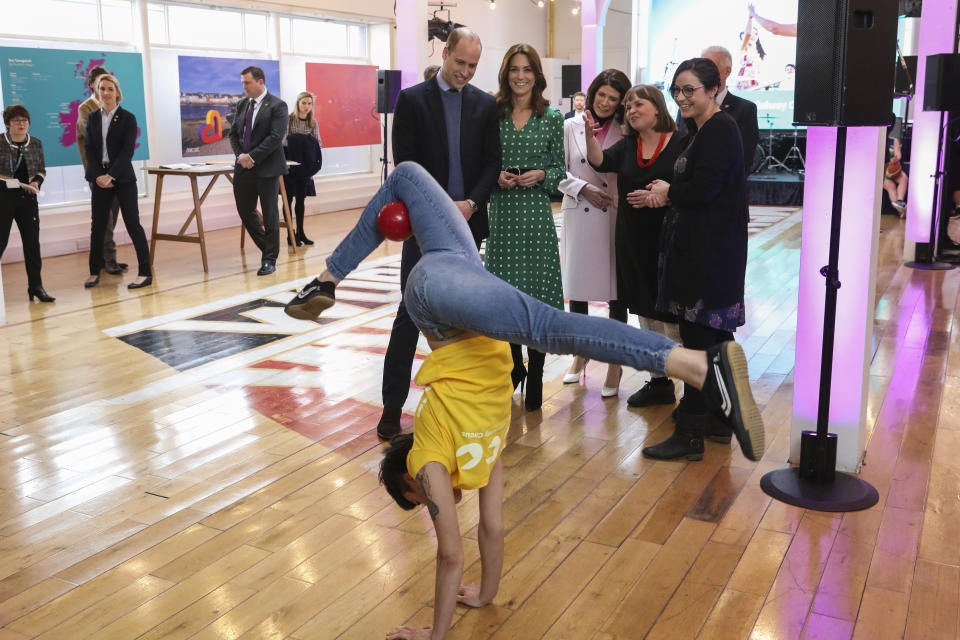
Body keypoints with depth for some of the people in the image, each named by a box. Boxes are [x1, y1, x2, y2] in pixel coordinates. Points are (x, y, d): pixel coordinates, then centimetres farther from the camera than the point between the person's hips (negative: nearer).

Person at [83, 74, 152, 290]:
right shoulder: (93, 118, 9)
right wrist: (99, 176, -9)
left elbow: (127, 150, -10)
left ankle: (145, 273, -1)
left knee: (133, 224, -4)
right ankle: (94, 272, 18)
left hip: (123, 178, -4)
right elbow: (88, 149, 4)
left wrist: (111, 176, -17)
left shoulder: (128, 118, -3)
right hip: (100, 179, 4)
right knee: (98, 225, 7)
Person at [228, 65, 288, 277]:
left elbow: (275, 137, -16)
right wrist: (240, 155, -5)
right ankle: (268, 247, 28)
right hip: (244, 167, 6)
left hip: (267, 168, -6)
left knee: (269, 214, 1)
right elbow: (233, 133, 13)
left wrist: (252, 156, -18)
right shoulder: (242, 105, 13)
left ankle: (269, 260, 10)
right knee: (245, 211, 9)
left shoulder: (277, 106, -7)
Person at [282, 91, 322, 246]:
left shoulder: (313, 123, 7)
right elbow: (283, 141, -13)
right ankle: (290, 234, 3)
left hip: (304, 168, 5)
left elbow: (318, 144, 5)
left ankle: (300, 232, 18)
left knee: (301, 198, 10)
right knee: (289, 198, 0)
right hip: (290, 166, -5)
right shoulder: (289, 119, -8)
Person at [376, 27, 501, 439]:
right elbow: (405, 165, -6)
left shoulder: (485, 104, 8)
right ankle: (393, 404, 3)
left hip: (468, 222, 3)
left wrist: (471, 203, -11)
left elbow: (492, 162, 5)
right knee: (410, 313, -3)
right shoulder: (411, 100, -1)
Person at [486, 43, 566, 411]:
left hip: (536, 214, -1)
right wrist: (496, 176, -10)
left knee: (537, 293, -2)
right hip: (501, 213, 1)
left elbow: (560, 169, 8)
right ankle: (514, 366, 28)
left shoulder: (551, 118, 4)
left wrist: (541, 175, -12)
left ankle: (535, 377, 9)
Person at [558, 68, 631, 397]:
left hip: (614, 216, -1)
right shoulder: (570, 127, 6)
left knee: (616, 290, 2)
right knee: (576, 289, 9)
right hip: (578, 215, 1)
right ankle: (580, 355, 29)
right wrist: (583, 189, -9)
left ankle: (614, 363, 15)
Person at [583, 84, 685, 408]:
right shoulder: (627, 145, 11)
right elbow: (600, 161, -6)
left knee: (674, 316, -3)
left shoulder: (681, 143, -4)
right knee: (647, 312, 13)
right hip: (635, 241, 6)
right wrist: (590, 135, -21)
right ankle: (659, 383, 25)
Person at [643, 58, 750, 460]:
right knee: (716, 335, 16)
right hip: (704, 249, 10)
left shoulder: (720, 129, -13)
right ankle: (718, 419, 27)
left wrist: (667, 192, -4)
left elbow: (703, 189, -21)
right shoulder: (703, 129, 17)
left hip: (710, 252, -10)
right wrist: (668, 193, -2)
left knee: (698, 338, -7)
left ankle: (690, 434, -1)